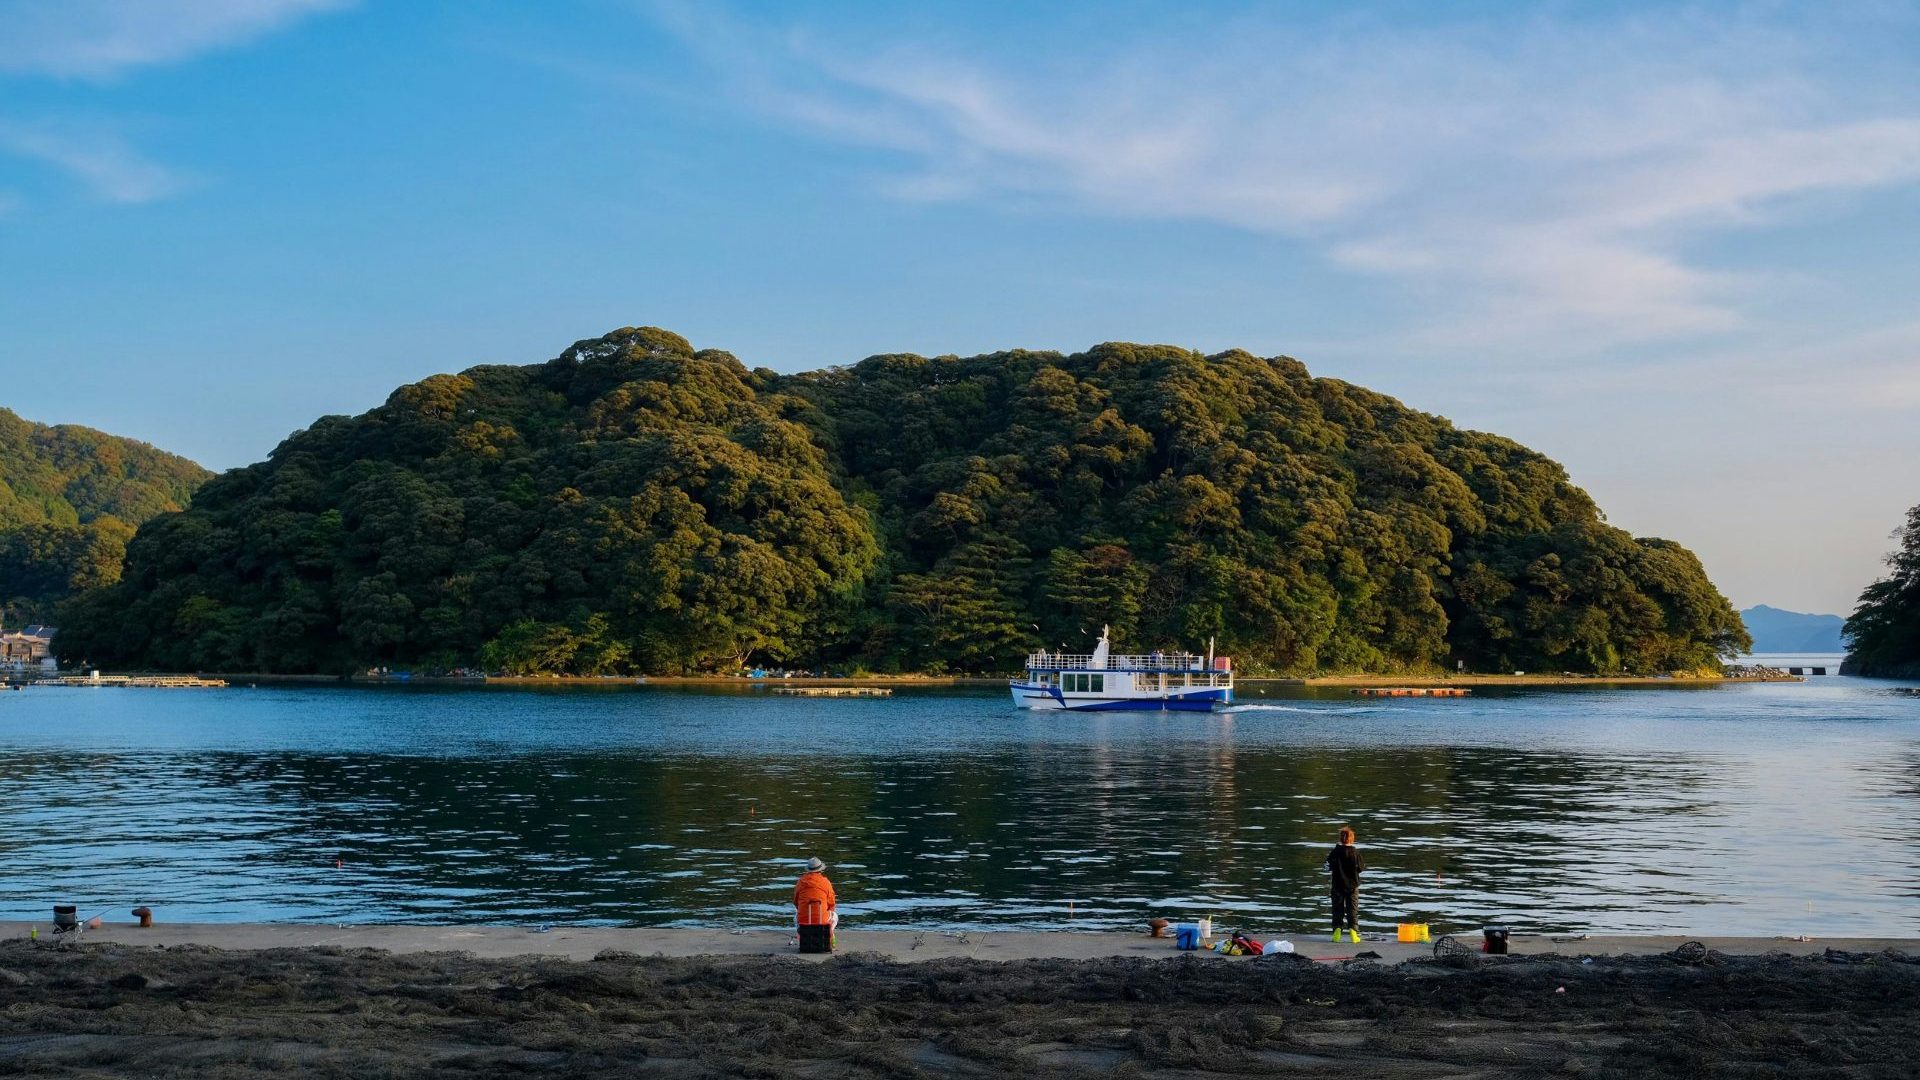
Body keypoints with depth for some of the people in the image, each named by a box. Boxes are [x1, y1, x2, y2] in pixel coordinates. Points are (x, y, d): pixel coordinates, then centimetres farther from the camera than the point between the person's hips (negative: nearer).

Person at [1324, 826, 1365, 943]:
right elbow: (1361, 867, -2)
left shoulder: (1335, 852, -10)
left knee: (1338, 909, 8)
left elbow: (1328, 867, -6)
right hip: (1352, 885, 0)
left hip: (1338, 885, 0)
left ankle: (1337, 930, -2)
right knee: (1353, 909, 8)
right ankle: (1353, 930, -1)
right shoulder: (1355, 852, -10)